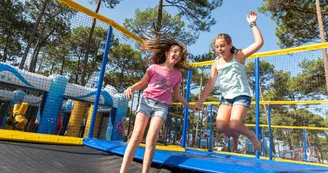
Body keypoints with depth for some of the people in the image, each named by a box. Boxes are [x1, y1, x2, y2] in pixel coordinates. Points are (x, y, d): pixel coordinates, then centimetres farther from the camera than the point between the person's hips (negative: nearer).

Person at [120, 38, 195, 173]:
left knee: (152, 137, -16)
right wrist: (131, 88, -8)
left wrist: (189, 106, 21)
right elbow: (142, 83, 11)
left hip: (162, 106, 1)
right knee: (137, 135, -11)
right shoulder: (154, 68, 2)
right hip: (147, 101, -1)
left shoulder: (177, 74, 10)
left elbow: (177, 95, 19)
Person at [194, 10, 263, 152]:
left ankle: (252, 136, 11)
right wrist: (201, 101, 3)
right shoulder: (216, 63, 7)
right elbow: (210, 84, 7)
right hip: (226, 97, 4)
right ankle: (234, 137, 21)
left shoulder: (239, 55, -2)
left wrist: (252, 24, -12)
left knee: (234, 124, -23)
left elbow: (259, 42, -13)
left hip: (242, 95, -4)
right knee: (220, 124, -14)